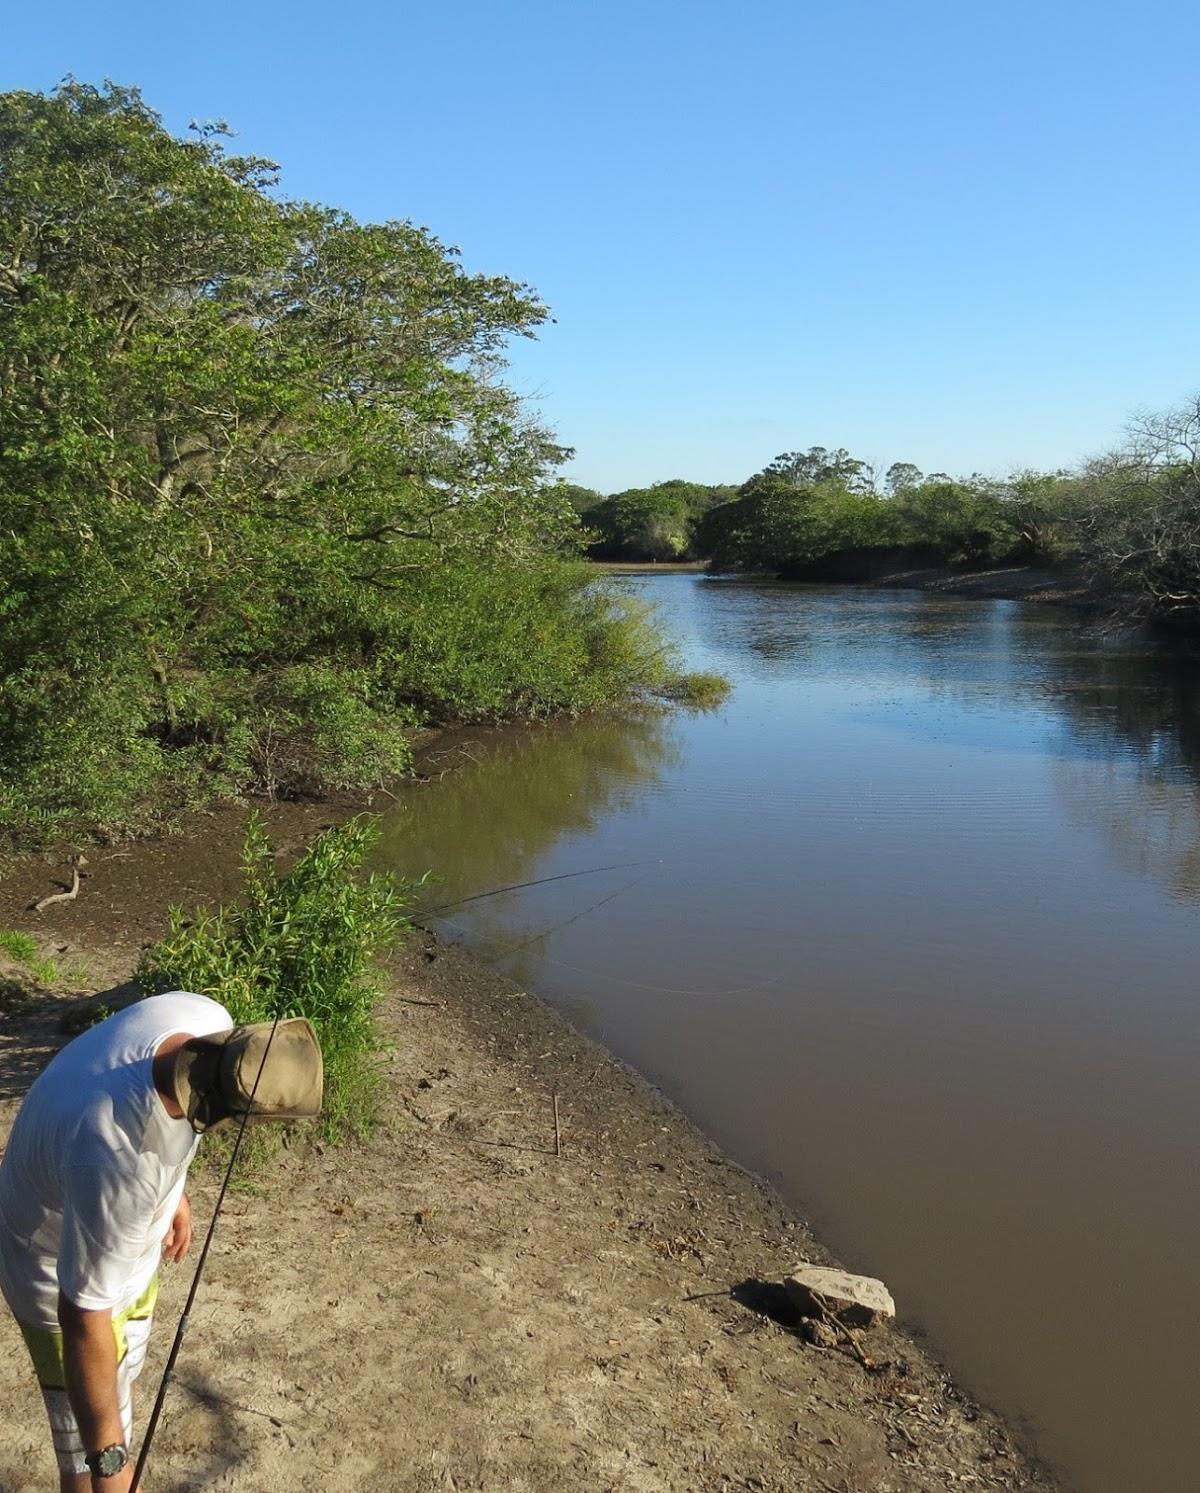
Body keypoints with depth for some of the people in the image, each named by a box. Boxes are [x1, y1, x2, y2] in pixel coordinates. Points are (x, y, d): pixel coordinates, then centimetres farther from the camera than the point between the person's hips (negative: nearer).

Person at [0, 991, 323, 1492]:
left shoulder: (203, 1018, -26)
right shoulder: (118, 1163, -46)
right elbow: (84, 1318, -34)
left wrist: (172, 1192, 12)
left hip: (126, 1235, 7)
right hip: (62, 1267, -7)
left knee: (123, 1375, 30)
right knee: (89, 1450, 11)